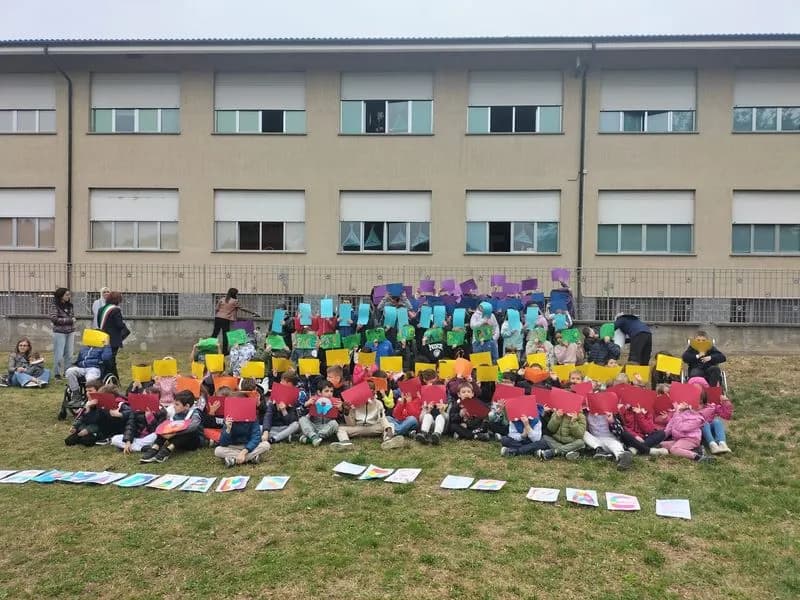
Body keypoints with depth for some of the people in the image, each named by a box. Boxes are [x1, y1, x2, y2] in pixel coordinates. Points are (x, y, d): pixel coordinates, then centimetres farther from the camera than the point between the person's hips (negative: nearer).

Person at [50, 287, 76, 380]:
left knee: (69, 354, 6)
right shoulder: (54, 306, -6)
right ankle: (57, 373, 10)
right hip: (59, 333, -5)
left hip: (70, 332, 5)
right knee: (59, 354, -1)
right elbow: (54, 319, -13)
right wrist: (69, 320, -14)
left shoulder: (69, 305, 9)